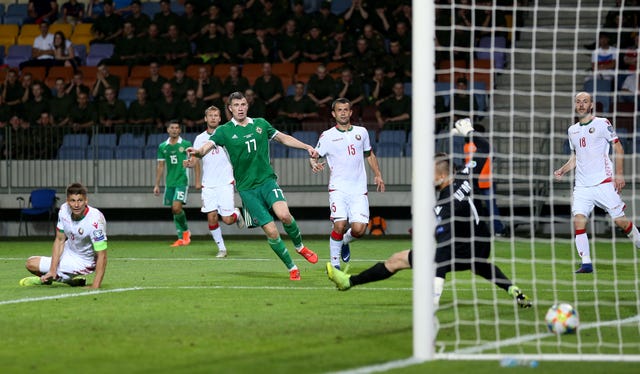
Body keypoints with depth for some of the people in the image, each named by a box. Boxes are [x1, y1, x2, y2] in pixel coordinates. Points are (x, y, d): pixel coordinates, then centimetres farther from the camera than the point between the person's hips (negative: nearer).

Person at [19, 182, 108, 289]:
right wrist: (52, 270, -15)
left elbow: (102, 256, -33)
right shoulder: (64, 210, -16)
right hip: (68, 251, 7)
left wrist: (95, 287, -39)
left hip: (82, 262, -7)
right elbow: (60, 240, -6)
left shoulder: (95, 220, -36)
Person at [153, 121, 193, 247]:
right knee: (174, 210, 5)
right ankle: (181, 238, 12)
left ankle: (186, 231, 6)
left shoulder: (186, 145, -3)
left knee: (176, 208, -17)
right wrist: (156, 185, 13)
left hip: (182, 181, -5)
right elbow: (160, 166, 15)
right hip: (169, 182, 5)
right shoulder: (162, 147, 9)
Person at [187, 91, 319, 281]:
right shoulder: (224, 131, -1)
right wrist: (198, 151, -40)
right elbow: (208, 145, -17)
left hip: (267, 180, 1)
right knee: (271, 231, -10)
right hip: (247, 188, -1)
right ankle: (292, 268, 7)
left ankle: (300, 246, 4)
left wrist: (307, 147, 15)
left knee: (284, 214, -25)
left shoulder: (260, 124, 8)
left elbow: (283, 138, 21)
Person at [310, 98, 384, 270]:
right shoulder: (327, 136, 2)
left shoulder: (361, 132, 12)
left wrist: (378, 175, 16)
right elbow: (314, 156, 4)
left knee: (359, 229, -10)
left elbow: (369, 154, 25)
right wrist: (314, 164, -19)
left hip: (359, 190, 3)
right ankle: (334, 263, 0)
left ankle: (344, 242, 26)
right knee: (340, 225, -19)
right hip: (338, 188, -3)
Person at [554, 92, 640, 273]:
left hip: (604, 182, -4)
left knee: (620, 220, -4)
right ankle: (586, 263, -9)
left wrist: (619, 173, -8)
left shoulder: (602, 123, -1)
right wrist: (562, 170, 9)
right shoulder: (572, 130, 15)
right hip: (581, 185, 5)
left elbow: (618, 148, 0)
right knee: (578, 221, -11)